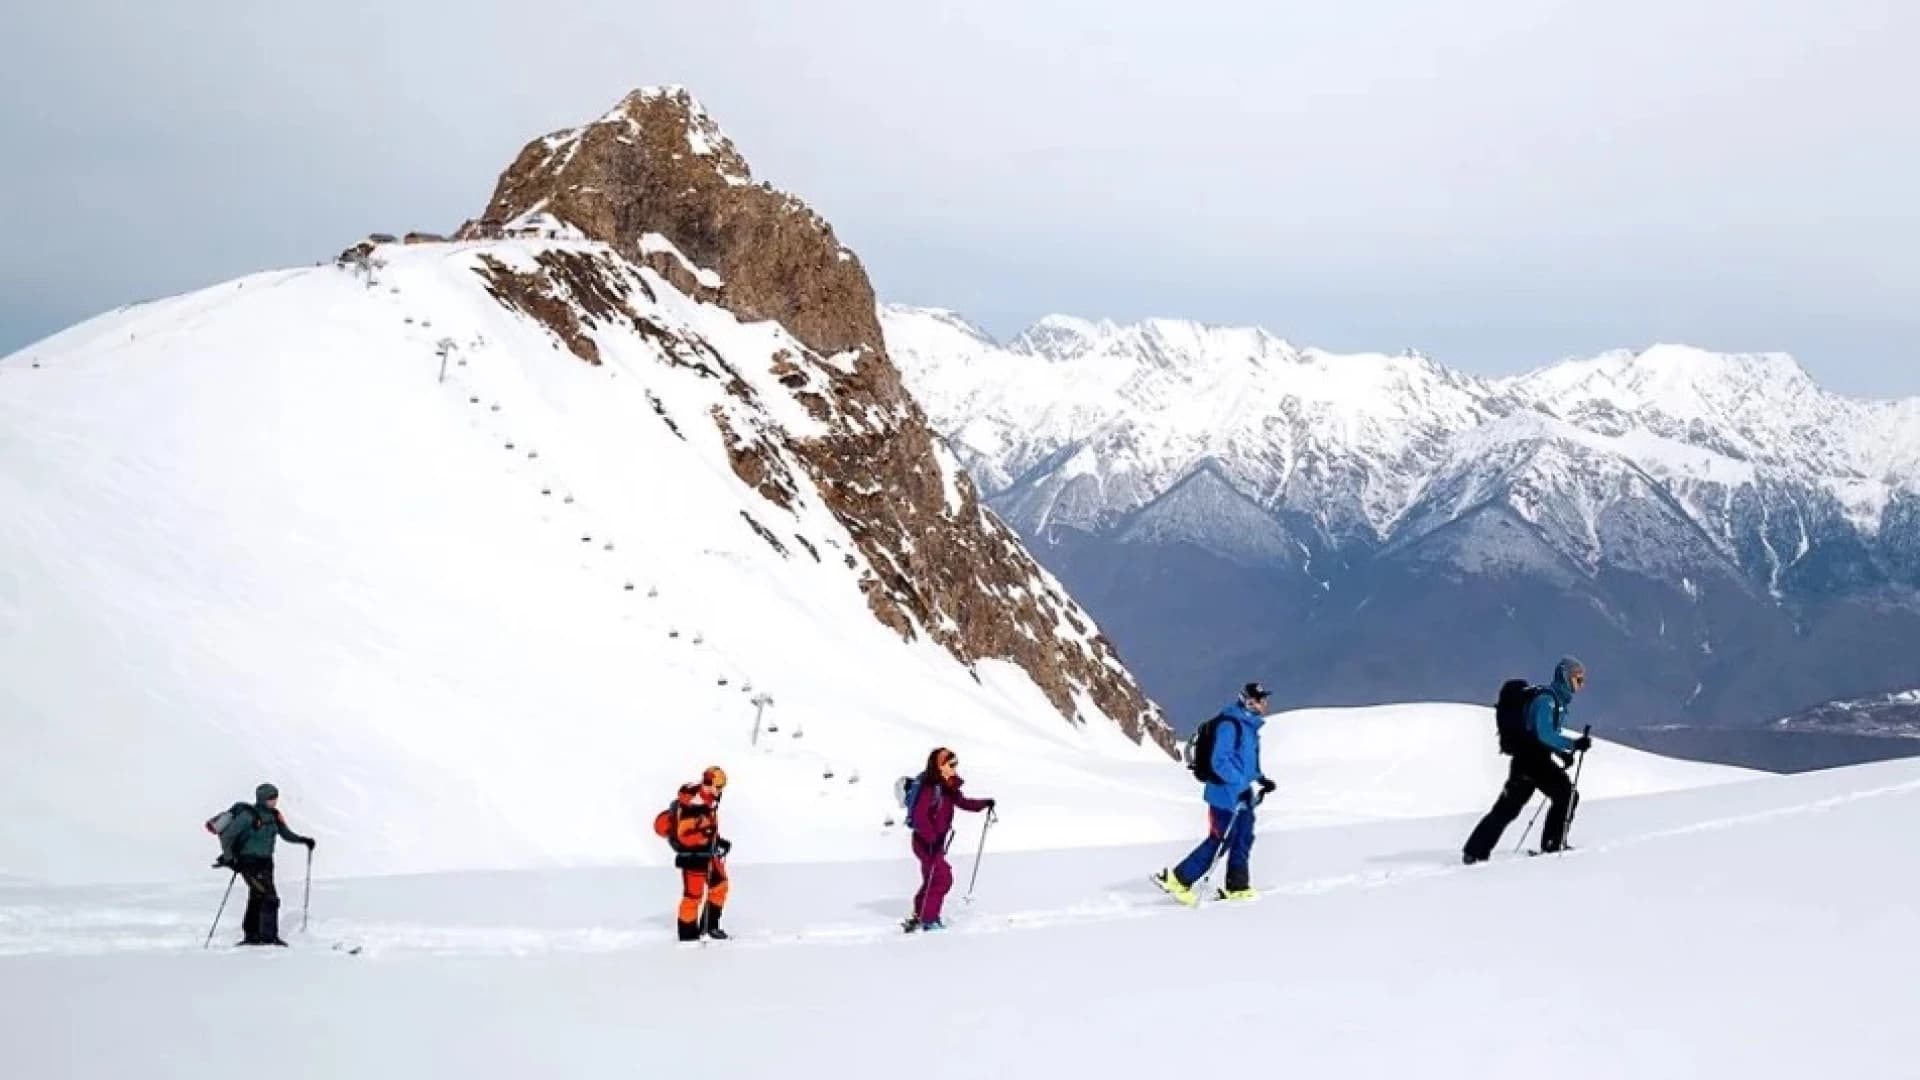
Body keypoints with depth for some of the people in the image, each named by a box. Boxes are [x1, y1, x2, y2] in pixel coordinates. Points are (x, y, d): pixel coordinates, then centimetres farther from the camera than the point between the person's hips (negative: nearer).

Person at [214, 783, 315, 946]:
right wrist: (228, 858, -21)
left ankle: (251, 936, 29)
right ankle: (269, 937, -15)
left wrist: (303, 840, 0)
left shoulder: (274, 816, 4)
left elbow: (286, 834, 15)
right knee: (270, 898, -17)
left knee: (257, 899, 17)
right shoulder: (248, 816, -17)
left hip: (265, 862, 8)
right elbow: (227, 836, -15)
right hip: (249, 862, -8)